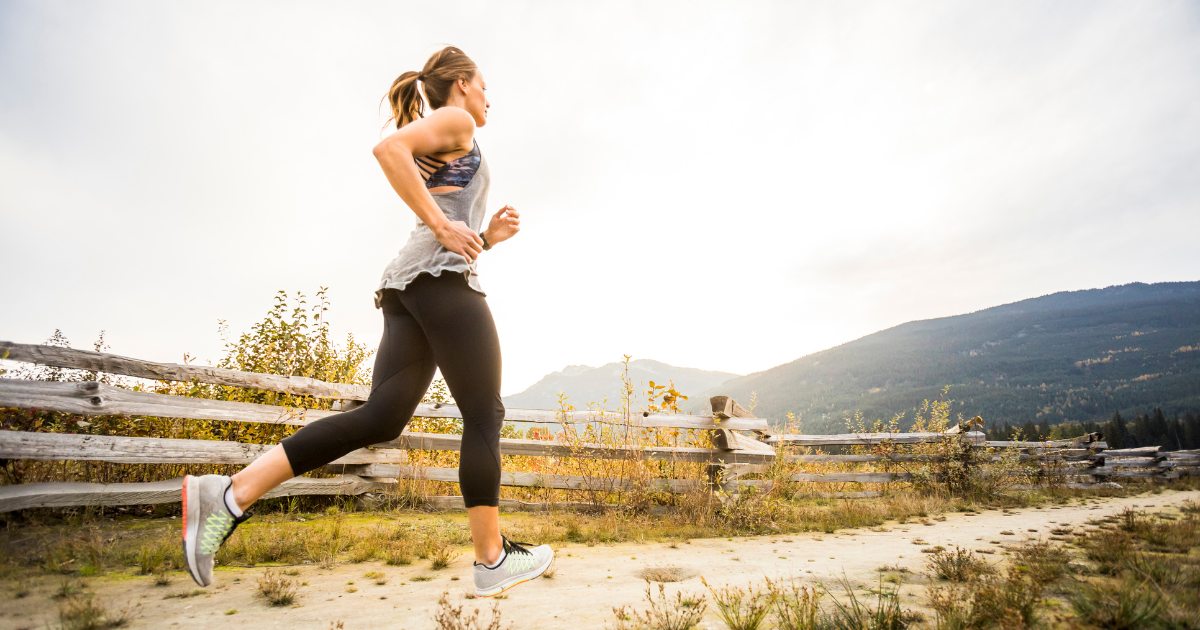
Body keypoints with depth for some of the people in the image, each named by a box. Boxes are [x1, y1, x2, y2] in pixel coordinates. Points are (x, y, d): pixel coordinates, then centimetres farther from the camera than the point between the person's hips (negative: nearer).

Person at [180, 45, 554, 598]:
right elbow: (388, 147, -13)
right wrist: (442, 225, -14)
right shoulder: (455, 120, 8)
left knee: (380, 417, -1)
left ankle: (231, 493, -5)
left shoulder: (439, 153, 34)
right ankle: (491, 560, 1)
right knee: (484, 416, -6)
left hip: (407, 284, 9)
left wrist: (488, 235, 16)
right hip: (443, 277, -9)